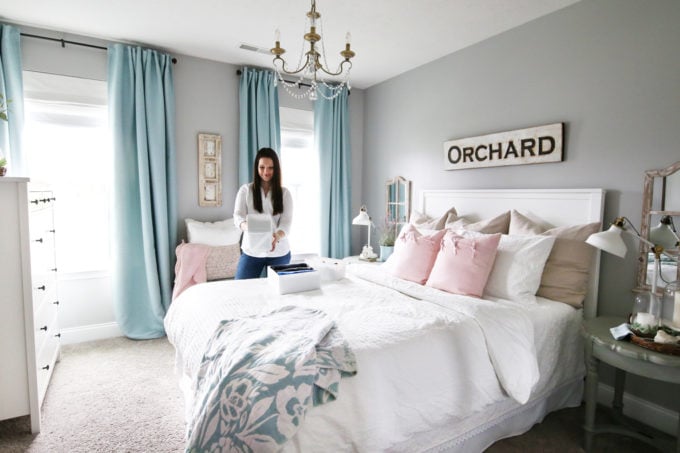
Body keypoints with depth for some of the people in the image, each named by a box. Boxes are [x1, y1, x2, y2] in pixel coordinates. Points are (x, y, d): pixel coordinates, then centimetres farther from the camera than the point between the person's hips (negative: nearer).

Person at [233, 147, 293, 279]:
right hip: (251, 251, 0)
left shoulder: (284, 193, 0)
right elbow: (238, 216, -7)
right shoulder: (245, 189, 0)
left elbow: (286, 222, -8)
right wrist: (247, 227, -31)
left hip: (279, 253, 0)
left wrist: (277, 237, -30)